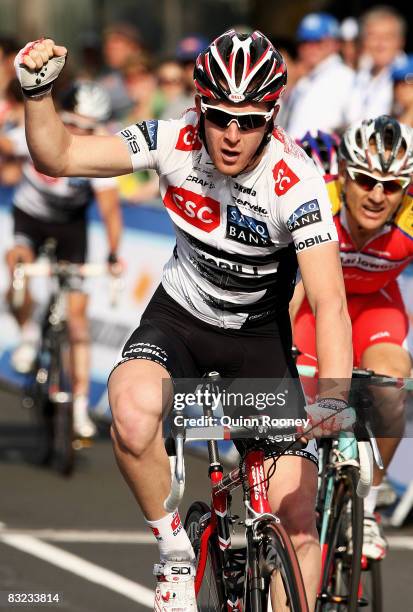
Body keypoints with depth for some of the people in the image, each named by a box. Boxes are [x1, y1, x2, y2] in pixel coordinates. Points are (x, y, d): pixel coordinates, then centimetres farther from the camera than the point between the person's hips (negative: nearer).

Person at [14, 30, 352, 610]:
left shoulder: (296, 182, -28)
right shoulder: (176, 142, -20)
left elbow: (330, 304, -34)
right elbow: (56, 157, -18)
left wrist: (334, 406, -46)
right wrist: (37, 90, -37)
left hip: (259, 336, -1)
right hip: (180, 316, 1)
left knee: (297, 521, -10)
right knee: (133, 410, -35)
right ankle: (175, 553, -13)